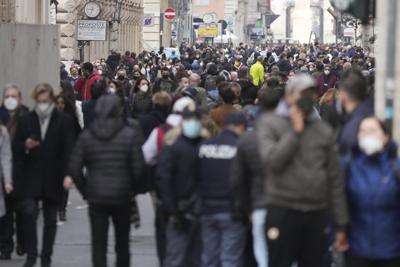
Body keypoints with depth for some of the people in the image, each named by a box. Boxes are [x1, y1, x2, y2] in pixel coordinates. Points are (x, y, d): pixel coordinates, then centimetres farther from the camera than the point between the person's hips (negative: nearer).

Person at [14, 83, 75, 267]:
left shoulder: (64, 121, 0)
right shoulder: (26, 121, 5)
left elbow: (69, 150, -3)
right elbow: (16, 148, 8)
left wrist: (68, 174, -12)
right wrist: (25, 146, -14)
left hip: (53, 180, 0)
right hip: (30, 178, 0)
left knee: (50, 221, 7)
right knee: (29, 213, -14)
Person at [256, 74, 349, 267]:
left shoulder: (324, 130, 10)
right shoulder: (269, 123, 1)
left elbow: (335, 180, 11)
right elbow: (272, 160, -16)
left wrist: (341, 225, 8)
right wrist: (296, 130, -9)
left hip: (318, 214, 3)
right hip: (282, 212, -3)